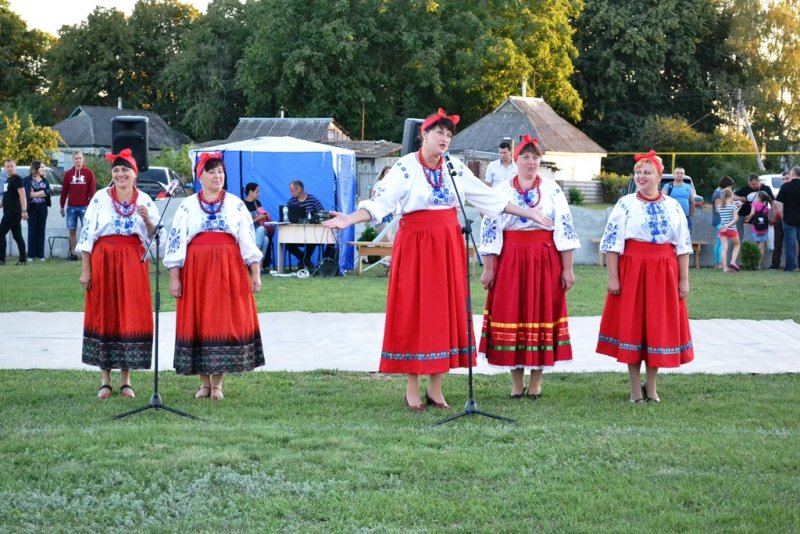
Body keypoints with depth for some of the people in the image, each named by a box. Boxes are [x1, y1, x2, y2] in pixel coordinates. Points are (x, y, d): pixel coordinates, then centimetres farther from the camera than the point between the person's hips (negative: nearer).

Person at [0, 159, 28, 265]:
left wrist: (24, 211, -26)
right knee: (17, 236, 7)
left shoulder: (17, 179, -10)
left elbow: (22, 195, -19)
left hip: (13, 212, -9)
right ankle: (23, 259, 7)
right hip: (9, 212, 9)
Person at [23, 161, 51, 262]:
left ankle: (41, 254, 6)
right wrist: (41, 193, -11)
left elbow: (47, 192, -5)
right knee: (32, 230, -2)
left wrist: (34, 193, -11)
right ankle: (31, 255, 2)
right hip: (32, 207, -3)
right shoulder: (27, 180, 0)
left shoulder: (44, 180, 11)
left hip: (42, 208, 3)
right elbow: (28, 194, -12)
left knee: (41, 230, 3)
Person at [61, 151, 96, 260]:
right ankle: (73, 253, 8)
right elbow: (64, 191, 9)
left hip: (84, 206, -2)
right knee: (72, 230, 4)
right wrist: (62, 206, 7)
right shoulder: (68, 174, 7)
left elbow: (92, 190, 0)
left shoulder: (89, 173, 1)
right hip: (71, 207, 2)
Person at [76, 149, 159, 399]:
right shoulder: (100, 198, 0)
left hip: (133, 263, 1)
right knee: (104, 315, 1)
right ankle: (106, 380, 10)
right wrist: (85, 270, -5)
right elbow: (86, 234, -1)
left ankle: (126, 380, 9)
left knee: (131, 315, 1)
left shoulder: (145, 201, 6)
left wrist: (148, 220, -13)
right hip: (103, 261, -1)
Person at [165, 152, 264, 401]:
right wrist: (174, 277, -3)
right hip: (196, 269, 0)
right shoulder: (187, 206, 7)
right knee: (198, 322, 1)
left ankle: (217, 383, 7)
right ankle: (204, 382, 11)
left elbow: (248, 240, 6)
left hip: (229, 270, 0)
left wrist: (255, 272, -1)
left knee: (225, 322, -1)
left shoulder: (236, 205, 9)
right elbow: (176, 241, 3)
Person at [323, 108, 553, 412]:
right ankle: (412, 389, 5)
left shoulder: (456, 168, 7)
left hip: (448, 244, 4)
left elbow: (490, 198, 14)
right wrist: (350, 219, -31)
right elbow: (380, 201, -16)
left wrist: (527, 213, 14)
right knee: (413, 311, -2)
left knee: (446, 310, 4)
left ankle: (436, 388, 12)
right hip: (415, 243, -4)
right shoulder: (405, 167, -6)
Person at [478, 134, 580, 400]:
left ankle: (536, 382, 11)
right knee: (511, 314, 1)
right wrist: (488, 269, -1)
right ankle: (516, 382, 12)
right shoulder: (501, 191, 6)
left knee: (542, 312, 2)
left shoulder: (552, 190, 4)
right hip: (510, 260, 1)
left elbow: (565, 229, 1)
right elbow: (489, 230, 4)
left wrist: (567, 268, -4)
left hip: (545, 260, 0)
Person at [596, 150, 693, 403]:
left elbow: (683, 245, 9)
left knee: (659, 326, 6)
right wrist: (613, 277, -10)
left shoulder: (673, 207, 7)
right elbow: (612, 243, -4)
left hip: (664, 273, 2)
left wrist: (684, 279, 4)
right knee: (631, 325, 1)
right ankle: (635, 388, 11)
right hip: (631, 270, -2)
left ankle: (651, 386, 18)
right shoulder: (625, 204, -1)